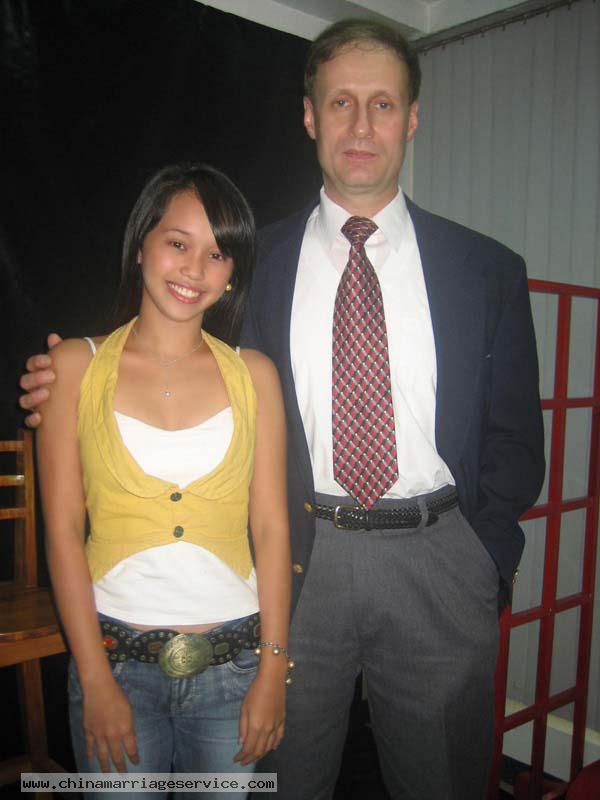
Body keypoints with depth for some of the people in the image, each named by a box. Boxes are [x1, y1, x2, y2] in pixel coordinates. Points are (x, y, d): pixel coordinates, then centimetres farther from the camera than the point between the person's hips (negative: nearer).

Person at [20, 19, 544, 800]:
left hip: (438, 566, 1)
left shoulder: (489, 269, 2)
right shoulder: (256, 259, 2)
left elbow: (514, 439, 5)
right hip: (297, 560, 0)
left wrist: (485, 566, -2)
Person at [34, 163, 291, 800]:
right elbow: (63, 531, -4)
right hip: (116, 657, -1)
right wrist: (96, 682, -7)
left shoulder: (253, 373, 1)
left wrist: (273, 670, -4)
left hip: (233, 663, 1)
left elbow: (271, 528, -1)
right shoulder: (76, 366, -2)